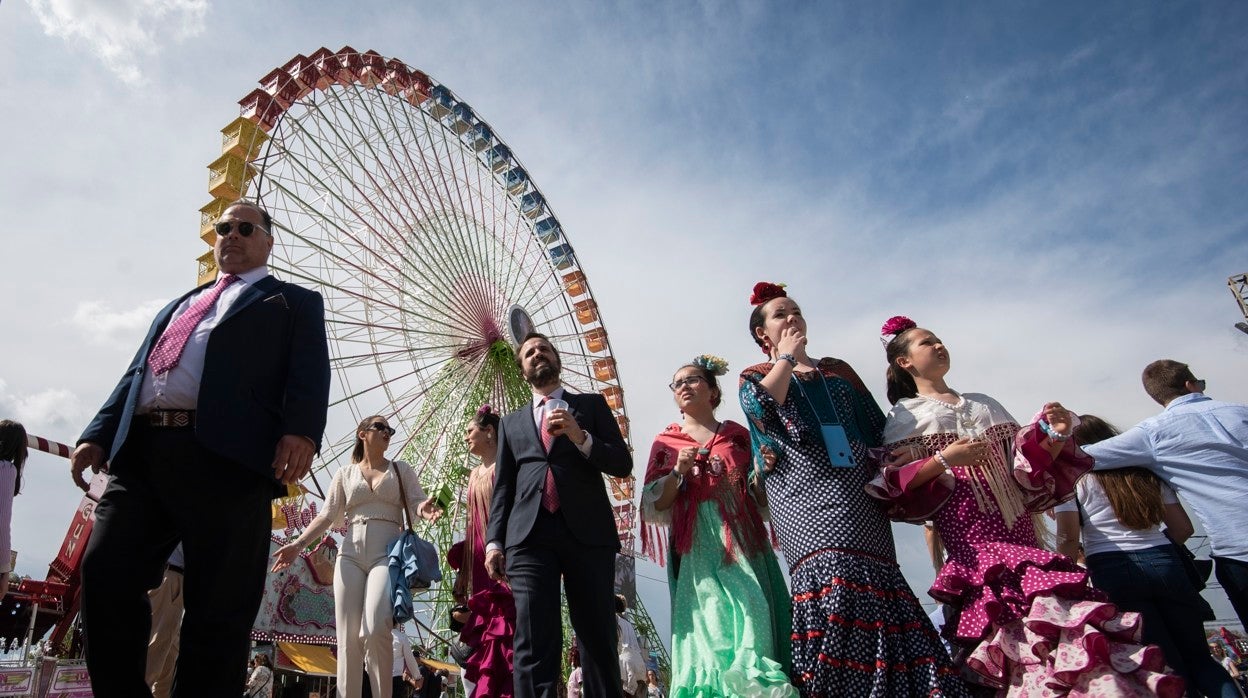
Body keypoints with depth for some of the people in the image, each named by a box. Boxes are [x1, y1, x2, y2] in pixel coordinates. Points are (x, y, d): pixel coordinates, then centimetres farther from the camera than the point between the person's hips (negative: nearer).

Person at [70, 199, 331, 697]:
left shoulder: (294, 302, 15)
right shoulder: (177, 307, 34)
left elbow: (310, 371, -2)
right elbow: (135, 373, 27)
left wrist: (301, 430, -20)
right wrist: (99, 435, 11)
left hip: (225, 458, -5)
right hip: (138, 452, 6)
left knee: (218, 606, -4)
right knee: (105, 576, -3)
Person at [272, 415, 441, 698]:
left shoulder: (401, 470, 14)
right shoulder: (345, 473, 16)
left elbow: (416, 502, 2)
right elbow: (328, 516, 11)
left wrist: (424, 509, -23)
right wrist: (298, 544, -4)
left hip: (387, 553, -2)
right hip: (350, 555, 2)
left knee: (375, 630, -18)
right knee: (347, 637, -3)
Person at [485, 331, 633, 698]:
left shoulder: (592, 404, 16)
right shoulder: (511, 423, 23)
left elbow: (623, 463, 6)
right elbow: (503, 487, 16)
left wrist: (581, 438, -9)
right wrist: (494, 541, 3)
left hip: (587, 532, -1)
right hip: (530, 535, 1)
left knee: (598, 638, 2)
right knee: (534, 643, -6)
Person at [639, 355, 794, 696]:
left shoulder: (739, 435, 12)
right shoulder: (665, 442, 10)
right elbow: (655, 505, 3)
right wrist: (678, 471, -13)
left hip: (742, 538, 1)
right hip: (697, 544, 0)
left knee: (751, 617, -9)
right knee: (707, 622, -6)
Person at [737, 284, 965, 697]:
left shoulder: (838, 370, 25)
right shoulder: (755, 377, 15)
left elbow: (878, 428, 22)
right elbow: (761, 408, -9)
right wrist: (786, 356, 1)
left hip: (859, 495, 4)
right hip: (807, 494, -3)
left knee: (872, 580, -7)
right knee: (829, 568, -23)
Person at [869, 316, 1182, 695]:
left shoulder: (985, 404, 23)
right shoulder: (905, 416, 8)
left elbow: (1028, 466, 17)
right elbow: (893, 486, -3)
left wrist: (1054, 437, -1)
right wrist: (942, 460, -15)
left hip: (1018, 533, 5)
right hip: (969, 542, -5)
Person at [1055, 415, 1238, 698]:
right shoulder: (1145, 470, 18)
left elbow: (1068, 539, -6)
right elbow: (1182, 528, 15)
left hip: (1112, 571, -4)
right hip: (1165, 565, 4)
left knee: (1169, 666, 3)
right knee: (1198, 658, 14)